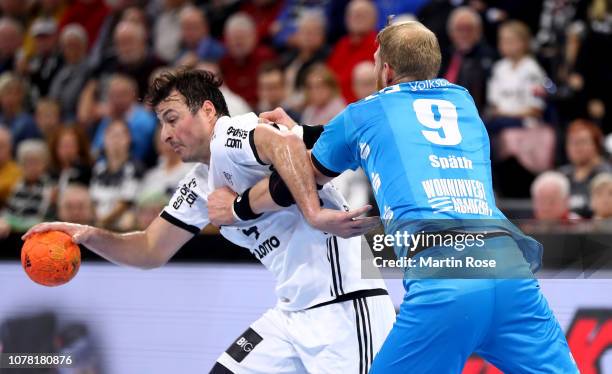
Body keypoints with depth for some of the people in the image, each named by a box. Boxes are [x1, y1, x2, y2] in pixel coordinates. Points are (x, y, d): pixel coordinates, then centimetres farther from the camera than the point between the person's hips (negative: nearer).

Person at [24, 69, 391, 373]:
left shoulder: (228, 136, -10)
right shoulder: (200, 187, 17)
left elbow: (287, 145, -31)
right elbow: (151, 250, 22)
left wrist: (313, 211, -39)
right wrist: (90, 235, 7)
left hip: (344, 303, -10)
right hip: (292, 315, 10)